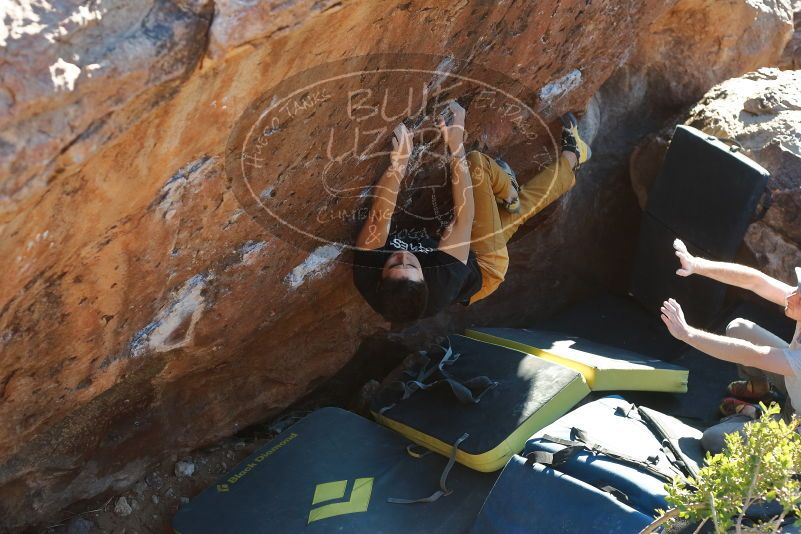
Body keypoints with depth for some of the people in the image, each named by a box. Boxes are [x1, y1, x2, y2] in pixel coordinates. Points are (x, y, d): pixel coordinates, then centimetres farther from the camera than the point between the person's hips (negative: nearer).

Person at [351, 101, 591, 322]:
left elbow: (379, 216, -39)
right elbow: (463, 218, -42)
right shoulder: (442, 284, -47)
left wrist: (398, 163, -53)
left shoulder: (365, 277, -41)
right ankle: (570, 157, 32)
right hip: (479, 262, -4)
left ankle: (510, 193, 23)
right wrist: (456, 147, -42)